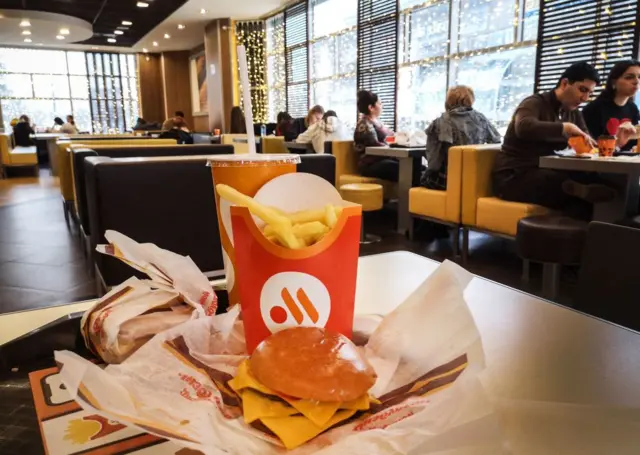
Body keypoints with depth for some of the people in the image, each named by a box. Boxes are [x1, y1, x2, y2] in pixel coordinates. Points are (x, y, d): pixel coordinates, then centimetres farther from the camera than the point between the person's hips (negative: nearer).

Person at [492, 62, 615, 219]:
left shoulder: (574, 113, 19)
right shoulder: (535, 103, -6)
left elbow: (588, 143, 10)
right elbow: (524, 128, -30)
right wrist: (565, 127, -33)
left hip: (544, 173, 8)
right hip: (514, 176, -7)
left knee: (591, 181, -26)